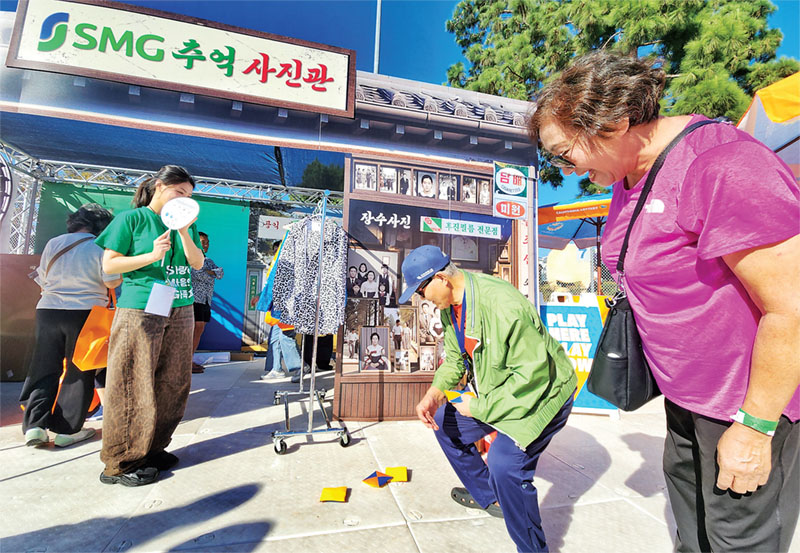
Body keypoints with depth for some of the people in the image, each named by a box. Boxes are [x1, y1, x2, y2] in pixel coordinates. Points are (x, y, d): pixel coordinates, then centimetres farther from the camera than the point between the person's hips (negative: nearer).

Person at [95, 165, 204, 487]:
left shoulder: (185, 223, 14)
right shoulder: (132, 218, 1)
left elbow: (198, 263, 6)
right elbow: (109, 264, -2)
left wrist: (184, 231, -6)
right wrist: (151, 255, -15)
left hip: (180, 312, 5)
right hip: (140, 311, -5)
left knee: (173, 384, 8)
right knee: (133, 386, 0)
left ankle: (151, 449, 23)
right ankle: (121, 463, 14)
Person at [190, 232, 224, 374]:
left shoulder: (208, 261, 22)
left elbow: (221, 272, 7)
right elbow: (199, 274, -17)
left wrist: (210, 272, -10)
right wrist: (212, 276, -2)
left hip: (206, 301, 8)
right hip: (195, 299, -8)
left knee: (199, 330, 8)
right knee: (195, 329, -11)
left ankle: (190, 360, 15)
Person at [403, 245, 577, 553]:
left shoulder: (502, 305, -34)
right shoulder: (449, 306, -5)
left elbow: (533, 373, -30)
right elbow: (455, 357, 4)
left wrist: (480, 406, -23)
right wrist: (434, 393, -13)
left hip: (542, 391, -9)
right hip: (495, 388, 9)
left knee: (504, 463, -26)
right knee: (445, 424, 12)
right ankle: (488, 497, 33)